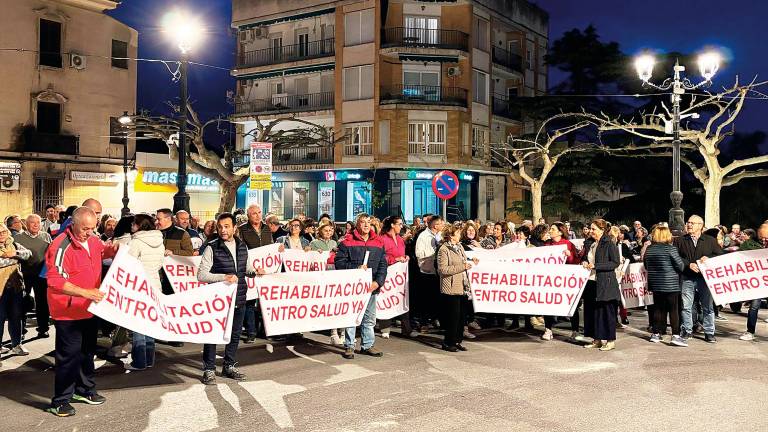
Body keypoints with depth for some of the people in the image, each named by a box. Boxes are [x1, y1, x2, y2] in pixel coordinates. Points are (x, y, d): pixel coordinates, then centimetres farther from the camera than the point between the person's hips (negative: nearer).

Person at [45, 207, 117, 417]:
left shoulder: (92, 240, 2)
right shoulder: (60, 246, -22)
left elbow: (103, 251, 25)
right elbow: (56, 282, -29)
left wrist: (114, 249, 1)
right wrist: (85, 292, -36)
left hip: (90, 309, 8)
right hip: (68, 312, -8)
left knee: (88, 351, 20)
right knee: (69, 355, -3)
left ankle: (84, 389, 37)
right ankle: (60, 401, 10)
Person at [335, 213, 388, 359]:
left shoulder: (378, 243, 9)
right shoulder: (347, 242, -2)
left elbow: (383, 265, 7)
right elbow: (339, 262, -6)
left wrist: (377, 282, -6)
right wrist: (356, 268, -16)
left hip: (371, 287, 4)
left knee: (369, 318, 12)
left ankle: (368, 345, 24)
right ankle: (349, 346, 11)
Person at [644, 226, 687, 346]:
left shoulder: (648, 249, 4)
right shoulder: (670, 248, -13)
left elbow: (646, 266, 15)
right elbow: (680, 266, -11)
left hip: (655, 284, 6)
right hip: (670, 284, -6)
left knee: (658, 308, 12)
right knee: (674, 309, -1)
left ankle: (656, 334, 16)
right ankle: (675, 335, -5)